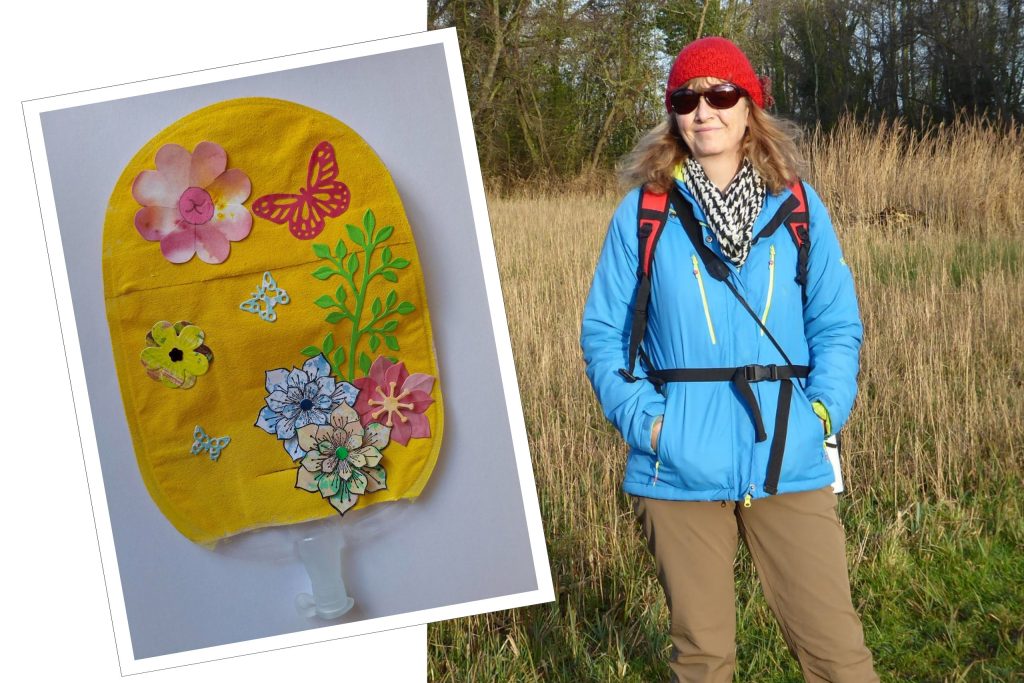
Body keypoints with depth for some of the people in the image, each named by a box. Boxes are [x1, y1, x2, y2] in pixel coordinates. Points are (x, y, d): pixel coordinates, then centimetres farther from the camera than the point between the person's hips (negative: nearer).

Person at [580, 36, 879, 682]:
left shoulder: (797, 206, 5)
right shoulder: (643, 212, 2)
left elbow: (838, 323, 8)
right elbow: (603, 332, 4)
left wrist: (823, 411, -6)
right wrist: (644, 420, -8)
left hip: (788, 463, 1)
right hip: (681, 470, 0)